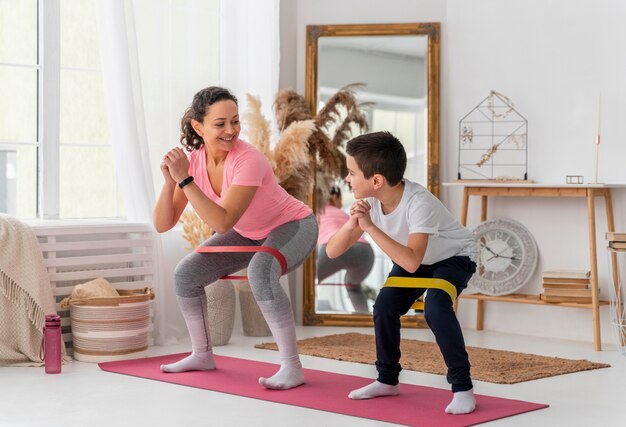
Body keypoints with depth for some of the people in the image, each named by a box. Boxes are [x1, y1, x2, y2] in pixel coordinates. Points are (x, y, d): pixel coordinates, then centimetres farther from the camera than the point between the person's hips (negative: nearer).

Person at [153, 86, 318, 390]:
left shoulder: (248, 160, -32)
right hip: (250, 234, 7)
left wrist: (185, 179, -39)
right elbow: (162, 225, -15)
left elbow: (222, 223, -38)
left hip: (293, 227, -7)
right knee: (186, 274, -1)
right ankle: (202, 354, 19)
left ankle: (292, 366, -27)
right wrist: (170, 181, -30)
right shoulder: (193, 161, -14)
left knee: (259, 272, -37)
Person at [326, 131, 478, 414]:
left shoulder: (418, 203, -38)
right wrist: (352, 223, -37)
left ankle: (462, 387, -17)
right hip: (414, 259, 6)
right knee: (384, 307, -10)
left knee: (435, 307, -30)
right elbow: (332, 252, -18)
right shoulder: (369, 202, -19)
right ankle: (388, 380, 12)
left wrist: (370, 226, -48)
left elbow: (411, 262, -48)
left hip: (454, 257, -6)